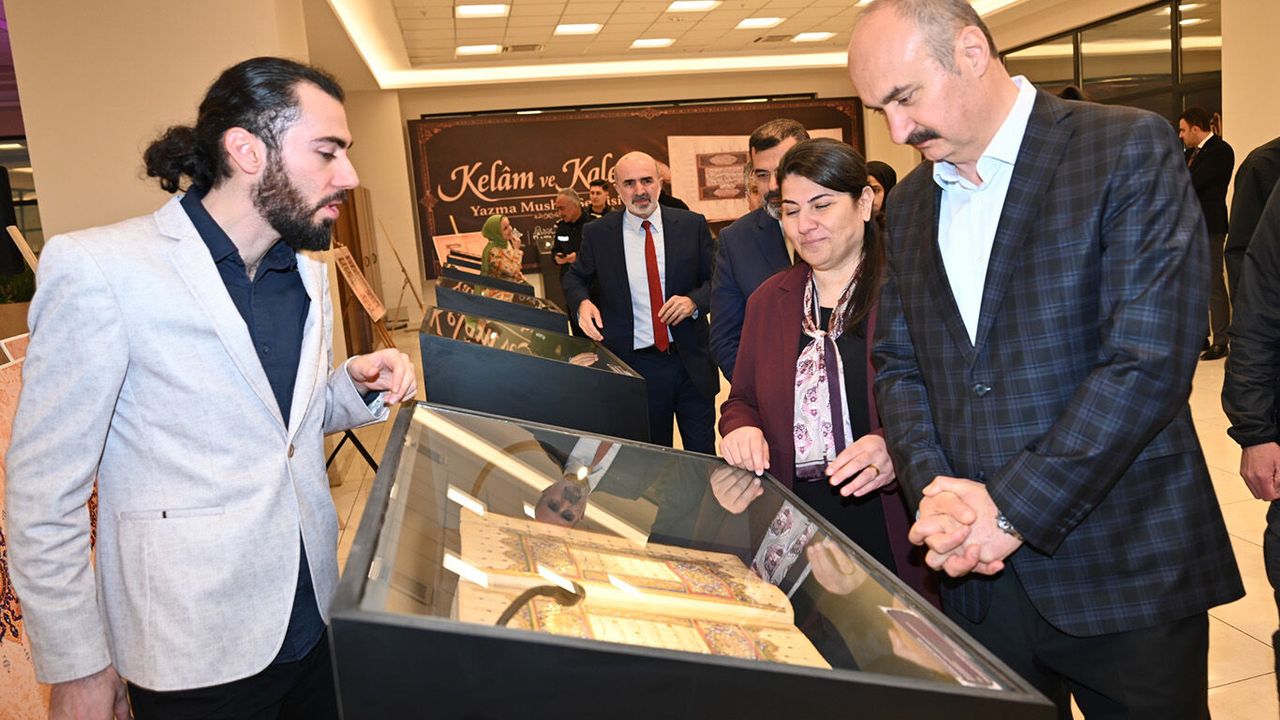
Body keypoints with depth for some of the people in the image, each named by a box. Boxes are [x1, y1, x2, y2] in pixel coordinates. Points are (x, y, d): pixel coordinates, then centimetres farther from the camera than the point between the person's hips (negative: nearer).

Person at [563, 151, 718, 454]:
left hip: (692, 362, 1)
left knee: (703, 456, 12)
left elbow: (715, 279, 5)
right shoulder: (597, 233, -1)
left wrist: (694, 301, -15)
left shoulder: (692, 225, 0)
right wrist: (582, 302, -10)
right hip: (635, 366, 0)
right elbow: (575, 278, 13)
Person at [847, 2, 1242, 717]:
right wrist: (934, 487, -9)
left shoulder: (1132, 149, -9)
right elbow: (897, 362, 8)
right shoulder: (911, 200, 9)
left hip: (1124, 575, -4)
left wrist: (1011, 510, -18)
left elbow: (1150, 361, -18)